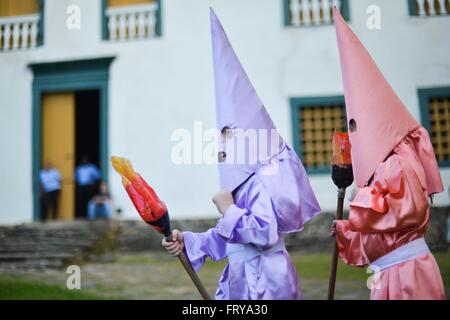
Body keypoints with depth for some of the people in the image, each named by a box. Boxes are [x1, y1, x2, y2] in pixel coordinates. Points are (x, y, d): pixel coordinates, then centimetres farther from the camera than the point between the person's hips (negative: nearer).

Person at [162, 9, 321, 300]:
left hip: (264, 281, -9)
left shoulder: (262, 182, -18)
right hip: (241, 278, 9)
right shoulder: (240, 184, 11)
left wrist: (229, 210, -20)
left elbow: (266, 233, -28)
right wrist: (188, 242, 4)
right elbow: (226, 238, 15)